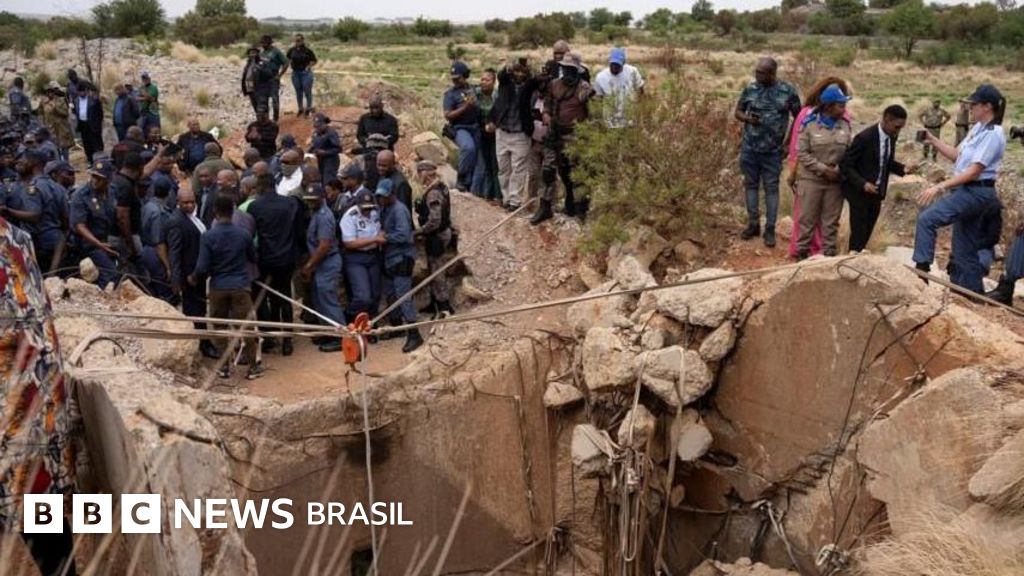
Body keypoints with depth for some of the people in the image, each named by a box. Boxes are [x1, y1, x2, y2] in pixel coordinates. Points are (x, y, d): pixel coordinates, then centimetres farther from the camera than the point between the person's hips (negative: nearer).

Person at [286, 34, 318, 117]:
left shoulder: (308, 50, -7)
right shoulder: (292, 50, 3)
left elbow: (314, 61, 1)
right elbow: (287, 59, 13)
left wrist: (308, 66, -11)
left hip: (305, 73, -4)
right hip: (295, 73, 4)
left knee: (307, 91, -2)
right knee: (298, 91, 10)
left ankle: (309, 108, 11)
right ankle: (300, 109, 21)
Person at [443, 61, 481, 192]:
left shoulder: (473, 89, 10)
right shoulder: (450, 93, -3)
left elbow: (479, 107, 26)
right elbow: (448, 115, -11)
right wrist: (465, 107, -18)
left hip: (475, 127, 6)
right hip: (460, 128, -6)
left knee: (474, 157, 7)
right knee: (468, 147, -32)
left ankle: (469, 184, 20)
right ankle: (461, 179, -19)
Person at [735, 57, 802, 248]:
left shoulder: (788, 91, -6)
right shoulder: (750, 89, -2)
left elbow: (798, 117, 3)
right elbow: (738, 112, 9)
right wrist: (748, 119, -14)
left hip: (773, 150, -2)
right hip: (749, 148, 2)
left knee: (771, 188, 3)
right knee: (751, 185, 10)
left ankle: (770, 229, 9)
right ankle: (753, 224, 23)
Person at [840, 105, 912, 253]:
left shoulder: (892, 136, -1)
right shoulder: (865, 137, -23)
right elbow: (844, 165, -20)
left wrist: (903, 169, -5)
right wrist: (862, 184, -29)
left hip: (877, 192, 7)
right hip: (860, 192, -7)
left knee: (867, 232, 15)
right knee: (858, 233, -2)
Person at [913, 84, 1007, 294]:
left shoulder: (993, 134, -17)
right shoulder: (978, 128, 11)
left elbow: (973, 171, -22)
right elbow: (958, 156, 19)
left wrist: (939, 187, -26)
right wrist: (933, 140, 9)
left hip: (976, 192, -10)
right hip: (967, 191, 10)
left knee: (927, 219, -22)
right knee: (965, 250, 14)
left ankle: (922, 267, -19)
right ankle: (973, 293, 22)